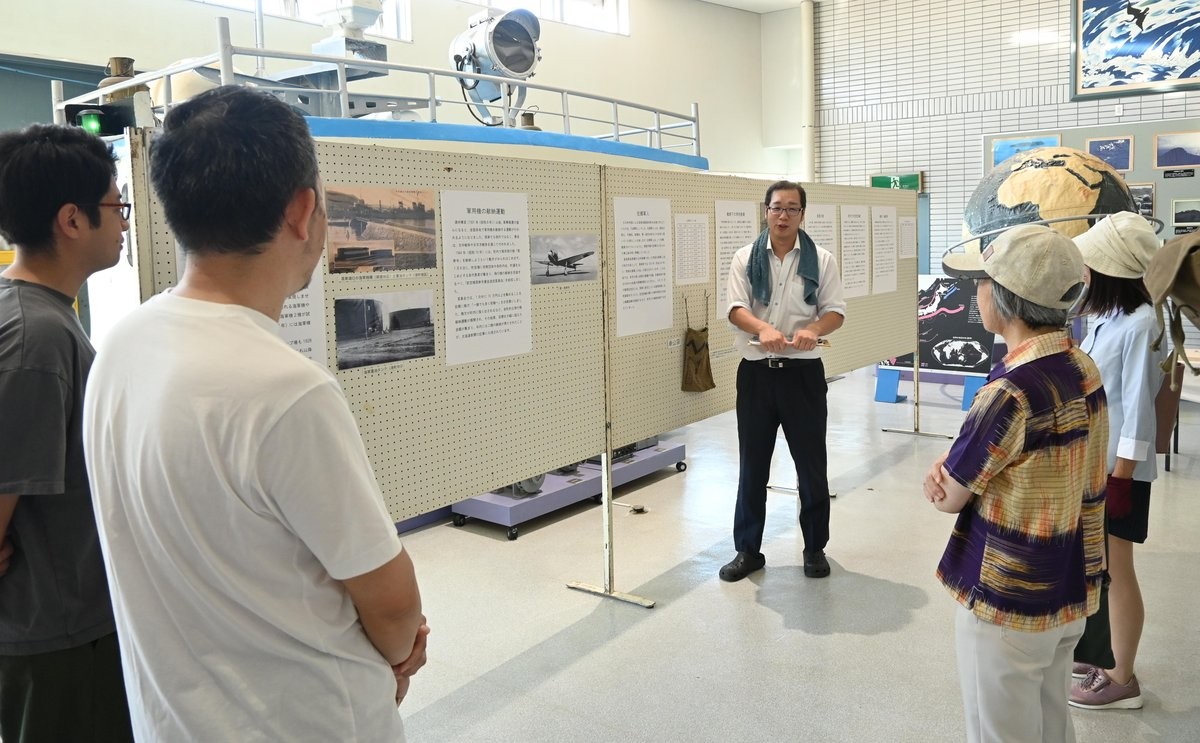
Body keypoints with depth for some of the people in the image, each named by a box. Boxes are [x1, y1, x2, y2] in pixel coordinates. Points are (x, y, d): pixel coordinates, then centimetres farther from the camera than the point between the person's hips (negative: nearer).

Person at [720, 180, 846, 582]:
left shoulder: (822, 260, 3)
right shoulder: (745, 258, 3)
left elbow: (835, 311, -2)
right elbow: (736, 308, -8)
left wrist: (813, 330, -25)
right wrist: (764, 329, -30)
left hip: (803, 372, 0)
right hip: (756, 372, 1)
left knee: (811, 464, 8)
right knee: (752, 466, 8)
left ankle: (815, 548, 25)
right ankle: (747, 550, 20)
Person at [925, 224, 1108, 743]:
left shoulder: (1012, 393, -28)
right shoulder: (1083, 369, -1)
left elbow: (949, 499, -17)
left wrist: (942, 476, 3)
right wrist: (954, 463, -9)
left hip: (1007, 607, -8)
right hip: (1069, 595, 8)